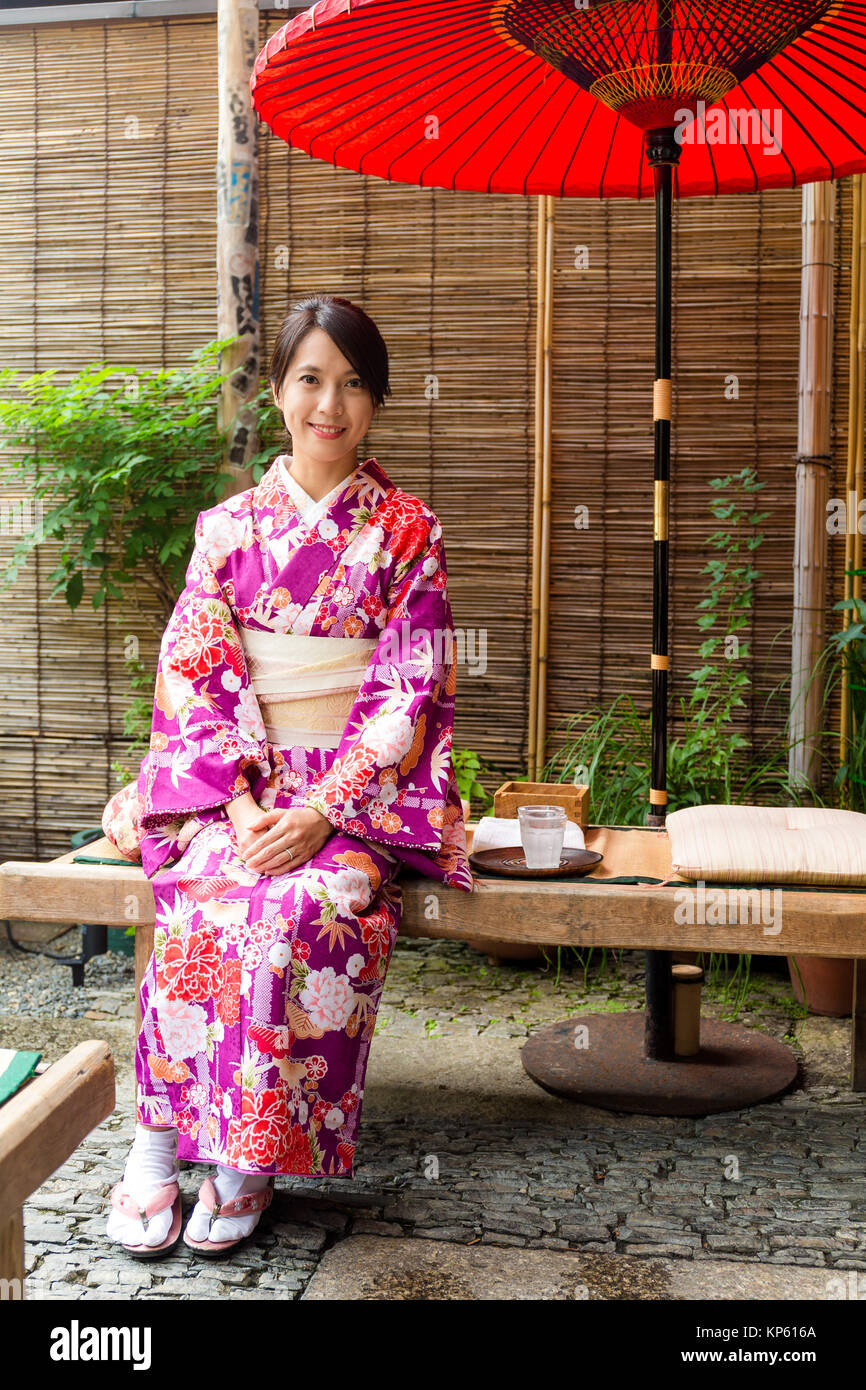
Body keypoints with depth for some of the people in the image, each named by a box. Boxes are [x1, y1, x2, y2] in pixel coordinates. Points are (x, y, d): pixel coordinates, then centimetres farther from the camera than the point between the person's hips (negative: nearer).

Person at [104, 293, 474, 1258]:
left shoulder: (408, 531, 3)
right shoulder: (228, 528, 9)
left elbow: (412, 691, -4)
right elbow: (194, 676, 2)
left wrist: (322, 811, -17)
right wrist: (242, 803, -14)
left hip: (360, 787, -1)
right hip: (236, 784, 2)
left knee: (304, 906, -31)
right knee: (205, 901, -29)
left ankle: (249, 1159, -16)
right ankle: (157, 1143, -15)